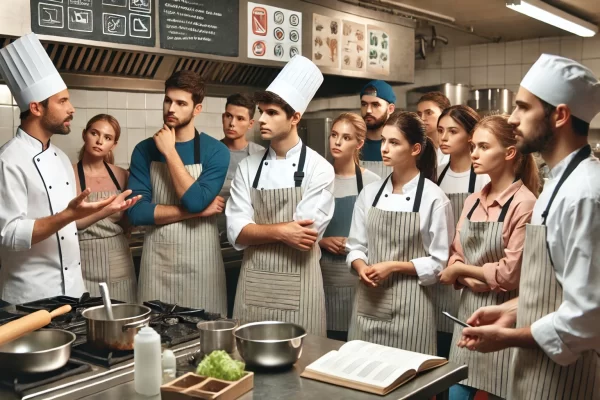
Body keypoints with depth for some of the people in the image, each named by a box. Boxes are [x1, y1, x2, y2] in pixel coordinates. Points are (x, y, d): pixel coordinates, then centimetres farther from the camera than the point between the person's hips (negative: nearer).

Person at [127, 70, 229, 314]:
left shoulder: (215, 151, -5)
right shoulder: (145, 150, 1)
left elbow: (196, 201, -19)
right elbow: (137, 212, -9)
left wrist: (170, 152, -14)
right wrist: (197, 211, -13)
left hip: (200, 262, -2)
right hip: (156, 261, 2)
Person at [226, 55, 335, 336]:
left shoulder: (318, 169, -7)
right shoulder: (247, 167, 3)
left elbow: (305, 235, -14)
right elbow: (237, 233, -4)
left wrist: (258, 231, -6)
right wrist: (281, 231, -17)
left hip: (297, 283, -3)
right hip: (253, 281, 3)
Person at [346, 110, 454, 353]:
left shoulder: (434, 198, -7)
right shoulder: (369, 193, 5)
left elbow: (439, 262, -6)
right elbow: (355, 246, 9)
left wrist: (393, 267, -15)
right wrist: (361, 267, -11)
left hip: (408, 303, -4)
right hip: (368, 300, 4)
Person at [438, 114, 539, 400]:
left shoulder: (524, 204, -15)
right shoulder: (473, 201, 8)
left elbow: (511, 273, -19)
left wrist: (461, 269, -7)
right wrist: (469, 279, -11)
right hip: (467, 311, 7)